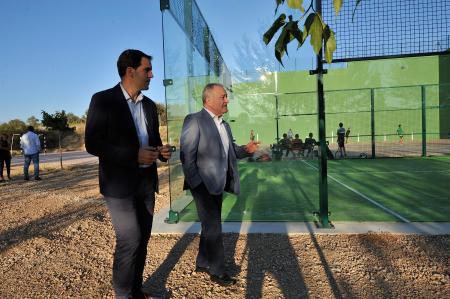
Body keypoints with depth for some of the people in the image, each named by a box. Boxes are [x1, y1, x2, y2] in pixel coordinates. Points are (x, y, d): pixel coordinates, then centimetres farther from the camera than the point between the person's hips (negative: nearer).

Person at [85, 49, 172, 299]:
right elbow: (92, 144, -13)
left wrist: (162, 152, -5)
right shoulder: (103, 100, -7)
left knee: (142, 240, 11)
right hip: (120, 184, -6)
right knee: (129, 241, -4)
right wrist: (134, 155, -22)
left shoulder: (149, 105, 11)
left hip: (146, 182, 6)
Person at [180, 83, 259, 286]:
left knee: (210, 225, 18)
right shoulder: (194, 121, -12)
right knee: (213, 227, 2)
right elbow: (186, 156, -16)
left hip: (218, 184, 8)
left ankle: (203, 263, 36)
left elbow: (229, 152, 16)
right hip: (203, 185, -8)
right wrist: (196, 184, -18)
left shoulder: (224, 124, 13)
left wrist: (246, 149, -2)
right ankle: (217, 270, 21)